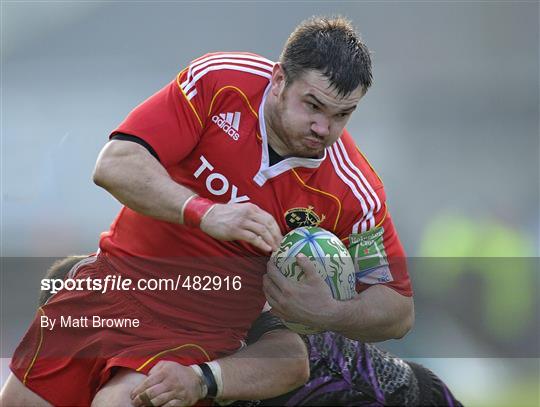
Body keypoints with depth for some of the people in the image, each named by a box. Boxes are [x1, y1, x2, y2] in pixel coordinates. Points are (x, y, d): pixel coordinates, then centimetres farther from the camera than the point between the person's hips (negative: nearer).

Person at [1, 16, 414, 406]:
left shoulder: (353, 193, -16)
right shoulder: (218, 80, -16)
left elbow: (399, 312, -7)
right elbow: (114, 165, -20)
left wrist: (327, 312, -27)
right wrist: (204, 212, -34)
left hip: (206, 322, -2)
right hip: (116, 278, 2)